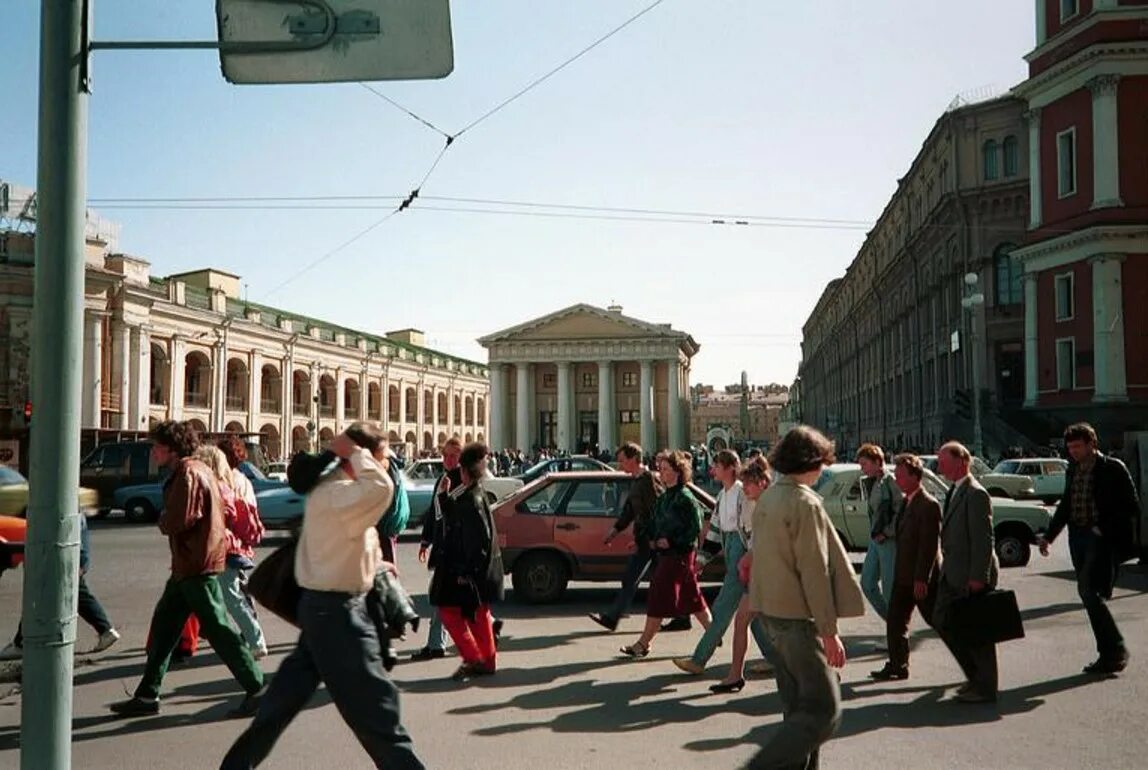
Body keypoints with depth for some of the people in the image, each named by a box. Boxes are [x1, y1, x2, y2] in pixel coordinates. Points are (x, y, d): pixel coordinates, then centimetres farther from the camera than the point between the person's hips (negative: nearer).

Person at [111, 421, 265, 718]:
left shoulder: (187, 474, -16)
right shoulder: (197, 470, 16)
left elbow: (178, 521, -25)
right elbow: (225, 506, 19)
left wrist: (162, 521, -3)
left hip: (197, 566, -11)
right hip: (188, 566, 11)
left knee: (218, 629, -5)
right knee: (164, 624, 13)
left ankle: (256, 689, 1)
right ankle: (147, 695, 20)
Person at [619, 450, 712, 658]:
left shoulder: (685, 498, -15)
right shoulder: (665, 497, 12)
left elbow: (696, 528, -17)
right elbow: (656, 522, 21)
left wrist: (671, 542, -18)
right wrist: (652, 539, 5)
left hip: (679, 555, -9)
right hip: (665, 554, 9)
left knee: (659, 598, -5)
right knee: (692, 598, 15)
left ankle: (643, 644, 1)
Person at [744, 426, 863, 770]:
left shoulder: (768, 498, 11)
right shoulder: (805, 503, -17)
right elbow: (814, 572, -19)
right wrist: (829, 631, -15)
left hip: (772, 612, 9)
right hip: (798, 616, -9)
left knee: (799, 706, 16)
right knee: (824, 710, -5)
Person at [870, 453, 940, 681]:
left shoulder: (928, 505, -18)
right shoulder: (906, 502, 11)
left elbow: (930, 545, -21)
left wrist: (921, 579, -22)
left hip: (922, 578, -9)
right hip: (904, 576, 9)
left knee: (938, 621, 3)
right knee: (895, 621, 10)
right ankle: (897, 666, 18)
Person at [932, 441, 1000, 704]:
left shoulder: (975, 494, -18)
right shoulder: (955, 490, 12)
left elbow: (983, 539, -21)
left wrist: (978, 577, -22)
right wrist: (946, 565, 16)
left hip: (972, 576, -10)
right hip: (953, 573, 10)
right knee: (942, 621, 13)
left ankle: (985, 688, 15)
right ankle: (975, 675, 26)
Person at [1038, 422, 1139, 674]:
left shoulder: (1113, 469, -6)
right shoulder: (1073, 469, 13)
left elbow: (1132, 508, -8)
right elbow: (1065, 505, 22)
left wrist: (1103, 529, -15)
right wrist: (1049, 536, 15)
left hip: (1102, 539, -7)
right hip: (1078, 538, 7)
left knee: (1088, 590, -15)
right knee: (1090, 595, 7)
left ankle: (1115, 650, -3)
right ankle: (1110, 654, 16)